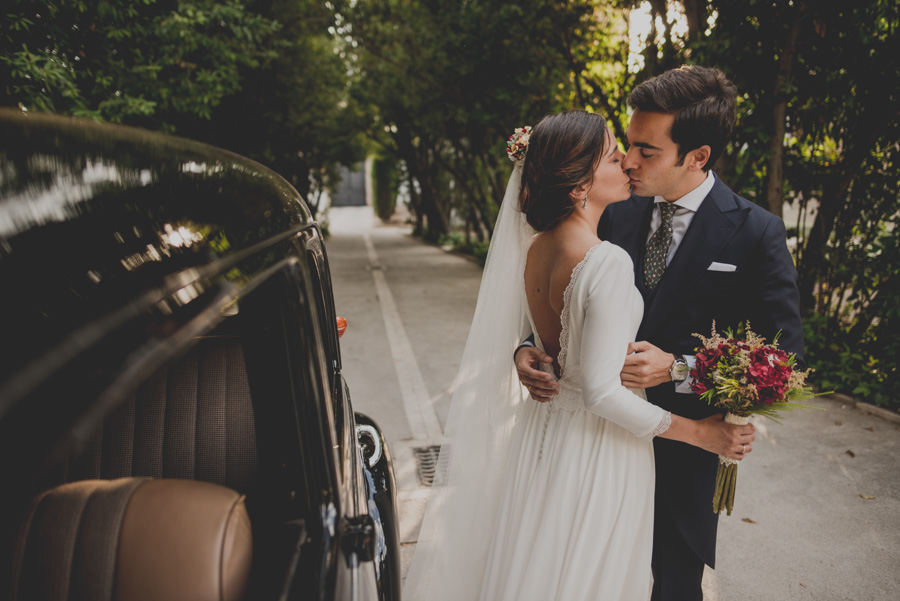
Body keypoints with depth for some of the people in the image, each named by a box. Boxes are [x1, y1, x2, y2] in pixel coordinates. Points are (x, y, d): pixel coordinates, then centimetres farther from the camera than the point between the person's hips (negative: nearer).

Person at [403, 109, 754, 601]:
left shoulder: (533, 248, -2)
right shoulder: (608, 262, -26)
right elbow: (602, 392, -25)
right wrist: (700, 433, -17)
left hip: (541, 427, 7)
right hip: (597, 446, -7)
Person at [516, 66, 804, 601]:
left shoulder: (756, 232, -14)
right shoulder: (618, 217, -2)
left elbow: (783, 353, -13)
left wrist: (678, 369, -24)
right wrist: (528, 349, -16)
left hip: (688, 442, -3)